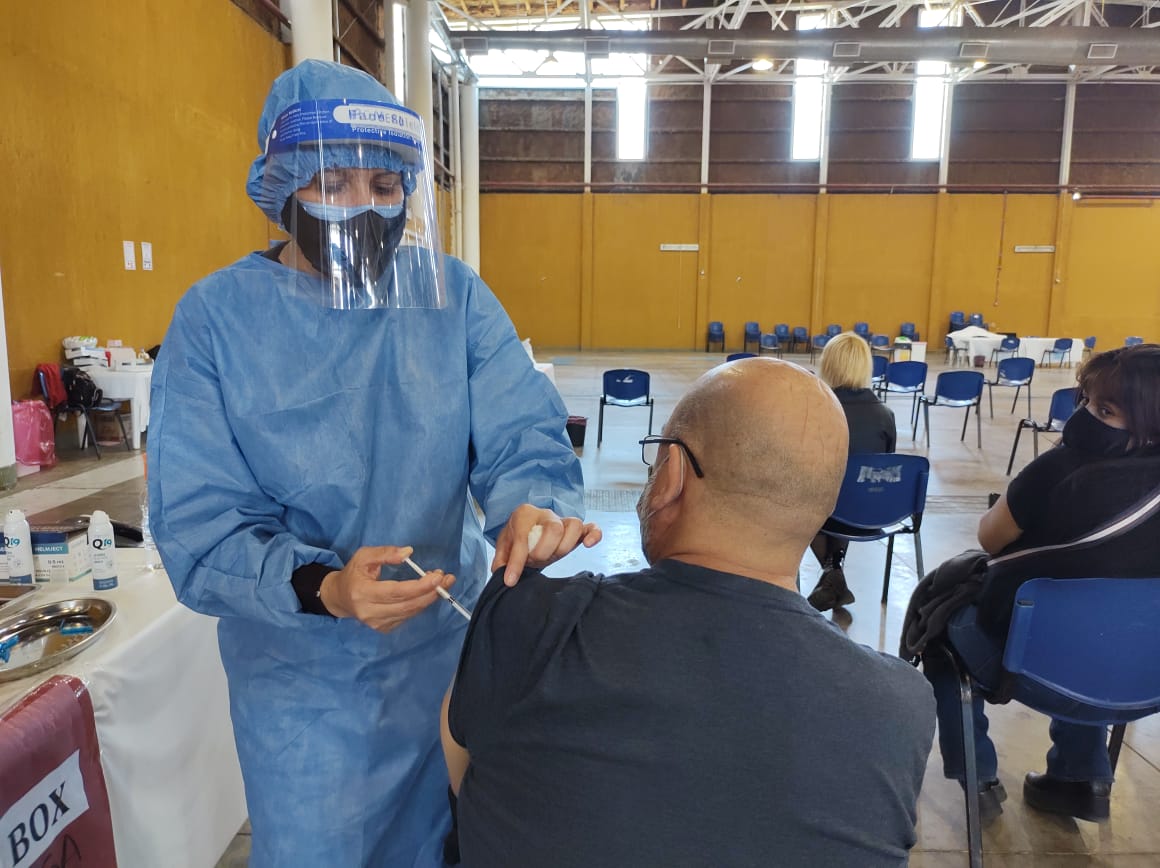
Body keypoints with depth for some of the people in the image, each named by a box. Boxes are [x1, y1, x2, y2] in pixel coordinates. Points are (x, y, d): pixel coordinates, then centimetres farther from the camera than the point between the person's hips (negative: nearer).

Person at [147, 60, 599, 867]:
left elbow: (522, 435, -12)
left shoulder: (454, 297, -7)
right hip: (301, 678, -2)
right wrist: (321, 588, -35)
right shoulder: (217, 318, -12)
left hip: (448, 643, 2)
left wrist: (533, 503, -36)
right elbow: (198, 528, -17)